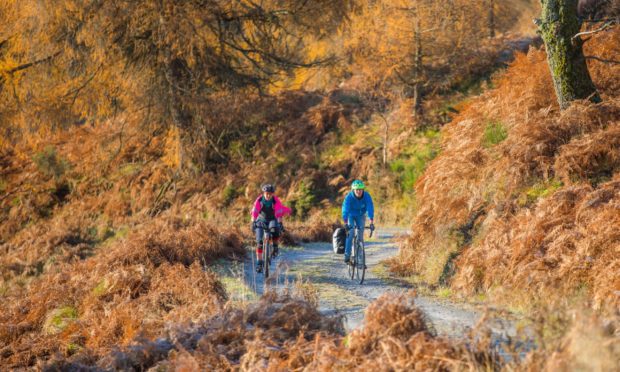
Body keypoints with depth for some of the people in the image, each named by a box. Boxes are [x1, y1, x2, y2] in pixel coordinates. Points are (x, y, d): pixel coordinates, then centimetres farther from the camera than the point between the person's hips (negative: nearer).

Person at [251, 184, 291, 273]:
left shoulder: (276, 200, -21)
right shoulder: (259, 200, -19)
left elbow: (279, 213, -30)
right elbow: (254, 212, -27)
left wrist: (280, 223, -43)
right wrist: (253, 222, -40)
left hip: (272, 220, -1)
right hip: (261, 221, 1)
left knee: (275, 230, -36)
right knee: (259, 241, -13)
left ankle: (275, 246, -10)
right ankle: (259, 263, -6)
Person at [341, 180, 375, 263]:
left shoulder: (367, 196, -27)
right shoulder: (349, 197, -30)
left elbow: (370, 209, -34)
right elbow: (345, 210, -37)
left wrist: (371, 223, -46)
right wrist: (345, 224, -49)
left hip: (361, 216, 1)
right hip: (351, 215, -1)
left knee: (360, 236, -6)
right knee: (350, 233, -21)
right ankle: (347, 255, -17)